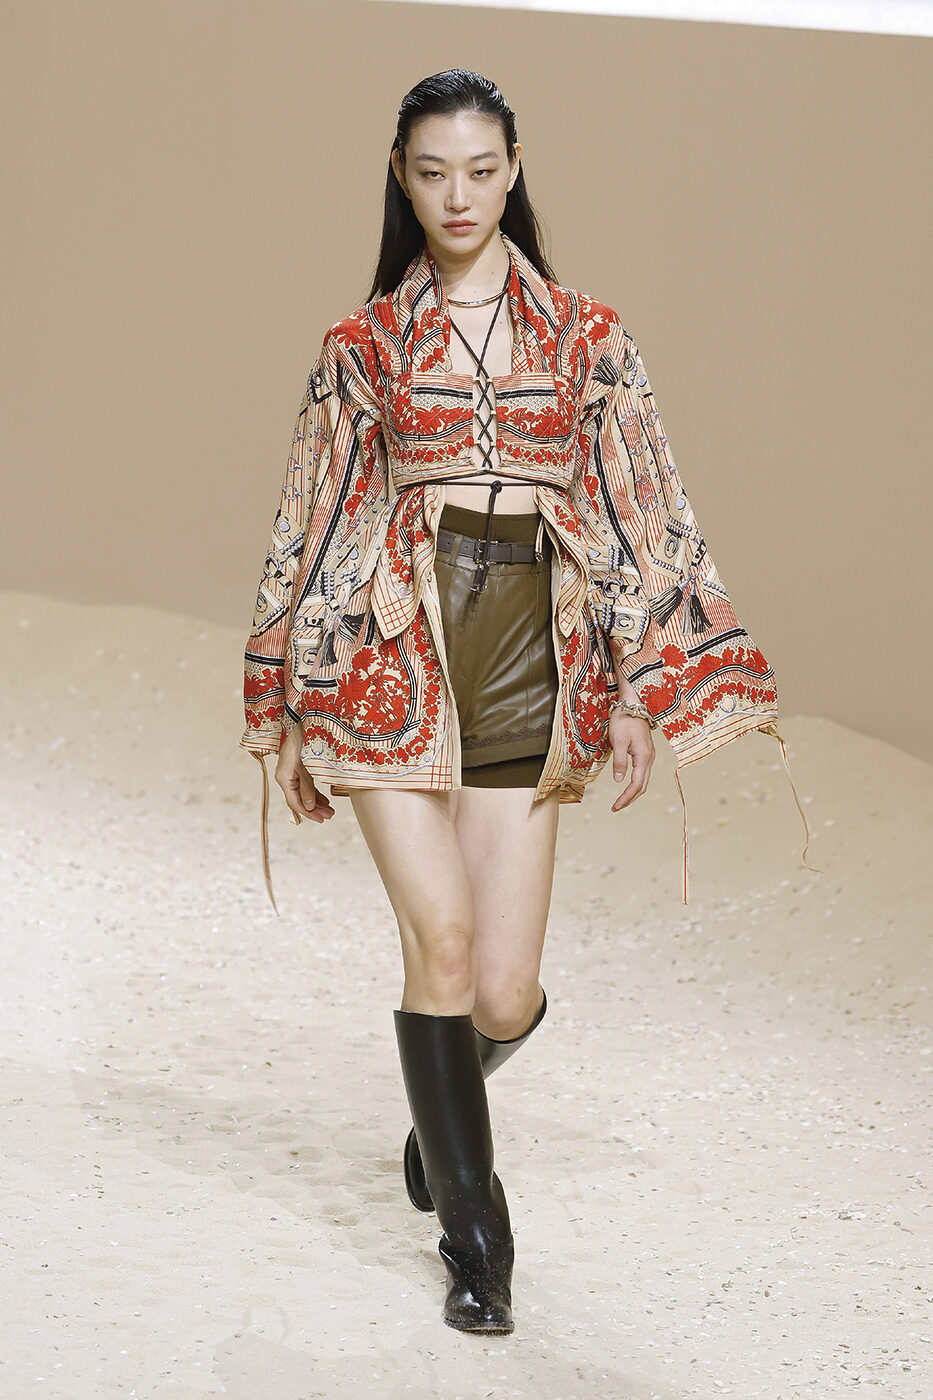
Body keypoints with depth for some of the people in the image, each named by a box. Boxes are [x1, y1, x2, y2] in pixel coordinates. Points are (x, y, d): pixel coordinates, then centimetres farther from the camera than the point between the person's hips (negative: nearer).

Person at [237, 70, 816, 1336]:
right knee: (442, 937, -12)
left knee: (505, 995, -1)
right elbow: (317, 525, 9)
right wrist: (289, 713, 7)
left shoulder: (586, 338, 7)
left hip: (528, 663, 1)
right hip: (396, 650, -1)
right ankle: (473, 1231, 5)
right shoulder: (365, 345, 7)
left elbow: (639, 515, 7)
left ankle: (443, 1100, 37)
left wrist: (636, 698, 1)